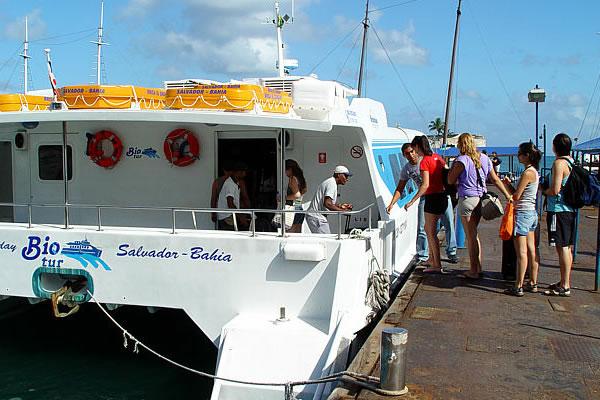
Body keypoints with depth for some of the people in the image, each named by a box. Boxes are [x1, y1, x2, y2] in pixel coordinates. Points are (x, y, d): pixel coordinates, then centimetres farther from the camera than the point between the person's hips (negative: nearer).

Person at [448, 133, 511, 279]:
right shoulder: (484, 158, 8)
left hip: (467, 200, -7)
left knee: (470, 236, 1)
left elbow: (451, 180, -7)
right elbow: (495, 179, 11)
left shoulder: (462, 160, -13)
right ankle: (478, 268, 24)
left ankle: (473, 271, 7)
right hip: (480, 199, 7)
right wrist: (508, 195, 17)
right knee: (474, 234, 19)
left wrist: (453, 166, 4)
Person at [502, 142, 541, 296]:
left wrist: (507, 184, -2)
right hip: (532, 213, 10)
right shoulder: (534, 171, 12)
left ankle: (518, 287, -3)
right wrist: (510, 185, 11)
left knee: (521, 252, -6)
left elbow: (516, 196, -16)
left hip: (522, 213, -10)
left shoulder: (527, 172, -17)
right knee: (531, 250, 12)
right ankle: (533, 283, 17)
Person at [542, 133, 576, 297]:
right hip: (570, 209, 9)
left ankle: (564, 287, -3)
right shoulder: (571, 162, 12)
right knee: (567, 247, 14)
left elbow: (555, 190, -21)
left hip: (558, 210, -9)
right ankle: (565, 282, 23)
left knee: (562, 248, -6)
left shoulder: (559, 163, -16)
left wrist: (544, 191, -2)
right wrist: (548, 188, 19)